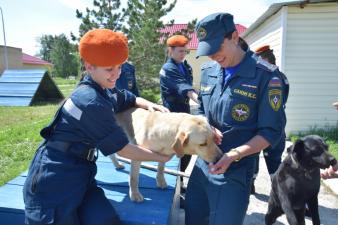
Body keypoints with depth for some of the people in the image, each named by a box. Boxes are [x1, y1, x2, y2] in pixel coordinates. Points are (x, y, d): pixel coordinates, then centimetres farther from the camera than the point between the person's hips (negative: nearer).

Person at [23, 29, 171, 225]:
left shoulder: (102, 92, 5)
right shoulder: (91, 101, -24)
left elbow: (132, 99, 23)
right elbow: (122, 148, -17)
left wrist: (150, 105, 1)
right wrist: (160, 157, -5)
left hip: (79, 173, 8)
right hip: (54, 178, -8)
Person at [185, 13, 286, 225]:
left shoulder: (266, 76, -12)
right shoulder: (209, 73, 5)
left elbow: (271, 131, -11)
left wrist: (233, 155, -23)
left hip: (235, 173, -5)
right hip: (202, 165, 6)